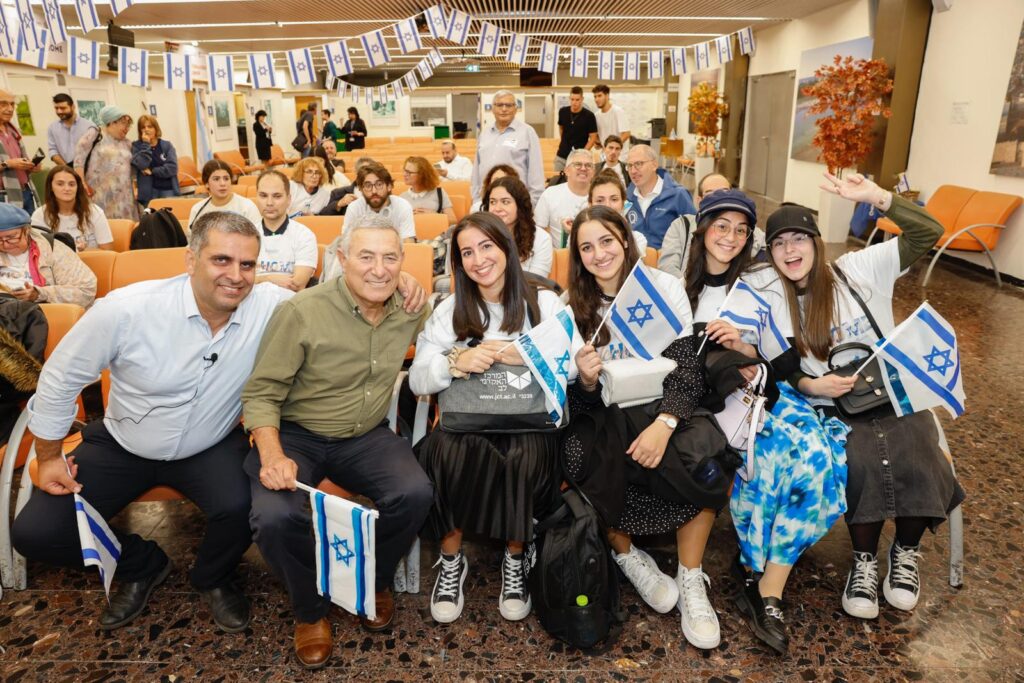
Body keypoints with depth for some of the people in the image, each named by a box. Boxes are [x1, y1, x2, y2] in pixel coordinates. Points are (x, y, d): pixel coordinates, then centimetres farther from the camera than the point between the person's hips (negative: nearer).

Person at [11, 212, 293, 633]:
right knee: (35, 533, -7)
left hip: (211, 448, -1)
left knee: (242, 508, -28)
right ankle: (142, 565, 21)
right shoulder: (126, 309, -23)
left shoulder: (272, 307, -23)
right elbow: (61, 378, -8)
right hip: (121, 447, 1)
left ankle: (213, 579, 9)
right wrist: (49, 457, 2)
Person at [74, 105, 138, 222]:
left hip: (123, 197, 5)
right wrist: (82, 184, -12)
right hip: (98, 194, -5)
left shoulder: (126, 143, 19)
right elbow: (79, 158, -4)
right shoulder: (95, 135, 1)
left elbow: (132, 168, 22)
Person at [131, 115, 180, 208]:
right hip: (149, 193, -1)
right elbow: (141, 165, -12)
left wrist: (152, 171, -8)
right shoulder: (136, 146, 6)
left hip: (168, 191, 1)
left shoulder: (167, 145, 7)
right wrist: (146, 144, -9)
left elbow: (172, 168, -5)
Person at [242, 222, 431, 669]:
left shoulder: (410, 310, -2)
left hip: (367, 436, 3)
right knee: (274, 516, -30)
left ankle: (374, 583, 9)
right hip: (297, 435, -2)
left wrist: (422, 307, 3)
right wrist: (272, 455, -29)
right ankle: (311, 611, 5)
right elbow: (260, 394, -13)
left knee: (415, 494, -26)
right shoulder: (301, 312, -17)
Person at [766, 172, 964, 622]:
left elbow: (928, 233, -9)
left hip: (894, 395, 0)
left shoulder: (858, 269, -2)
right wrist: (809, 385, -17)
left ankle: (905, 553, 7)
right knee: (861, 463, -29)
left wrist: (877, 197, -19)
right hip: (834, 408, 0)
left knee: (916, 462, -25)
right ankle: (864, 561, -3)